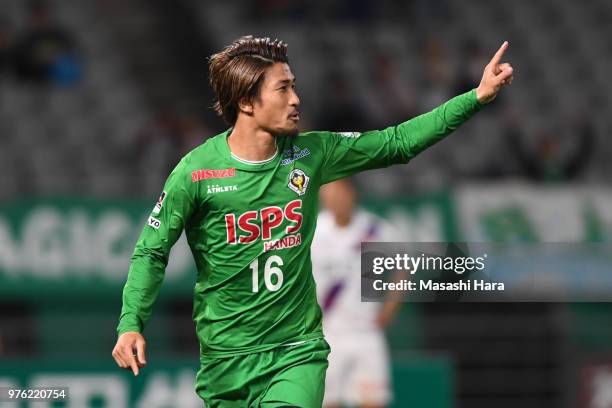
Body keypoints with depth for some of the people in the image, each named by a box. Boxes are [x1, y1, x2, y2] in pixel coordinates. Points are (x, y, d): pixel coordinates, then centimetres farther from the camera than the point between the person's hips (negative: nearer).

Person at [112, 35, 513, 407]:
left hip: (298, 349, 1)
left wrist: (477, 97, 4)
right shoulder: (196, 172, -10)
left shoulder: (310, 155, 0)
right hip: (227, 358, -1)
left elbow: (397, 143, 7)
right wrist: (131, 324, -18)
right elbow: (151, 252, -4)